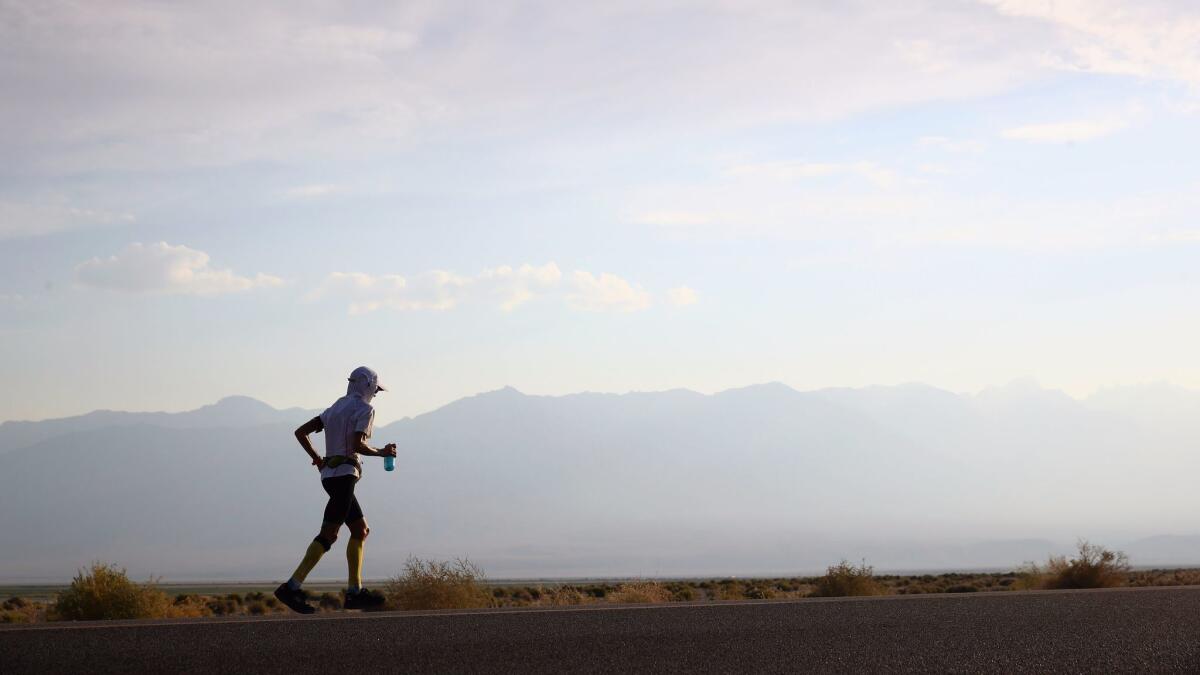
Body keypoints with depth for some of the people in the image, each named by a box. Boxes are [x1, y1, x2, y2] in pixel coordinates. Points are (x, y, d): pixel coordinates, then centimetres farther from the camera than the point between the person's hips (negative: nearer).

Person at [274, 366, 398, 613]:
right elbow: (357, 445, -18)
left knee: (361, 530, 13)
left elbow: (301, 432, 16)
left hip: (329, 473, 9)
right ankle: (291, 587, -19)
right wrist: (382, 452, -3)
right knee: (329, 534, -12)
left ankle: (355, 592, 10)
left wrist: (317, 458, 18)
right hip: (344, 474, -9)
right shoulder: (364, 409, -4)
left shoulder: (337, 408, 20)